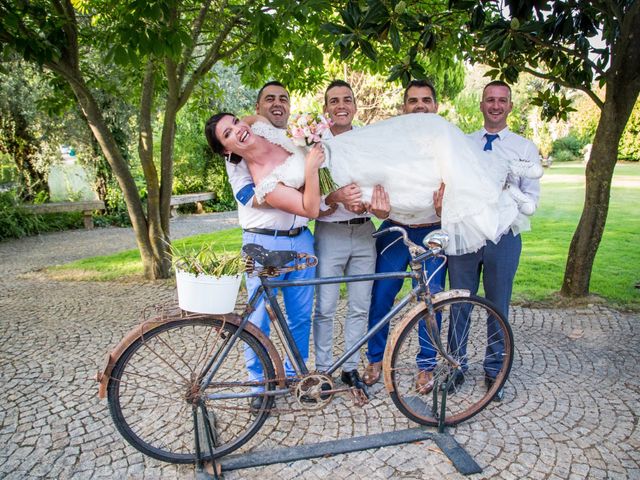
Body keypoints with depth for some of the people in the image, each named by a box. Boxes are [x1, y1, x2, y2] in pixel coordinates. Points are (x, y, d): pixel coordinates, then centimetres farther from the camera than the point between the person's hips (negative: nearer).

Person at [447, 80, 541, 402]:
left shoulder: (525, 148, 5)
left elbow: (532, 194, 0)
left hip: (503, 236, -1)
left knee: (499, 306, 9)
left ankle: (494, 371, 26)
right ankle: (456, 366, 25)